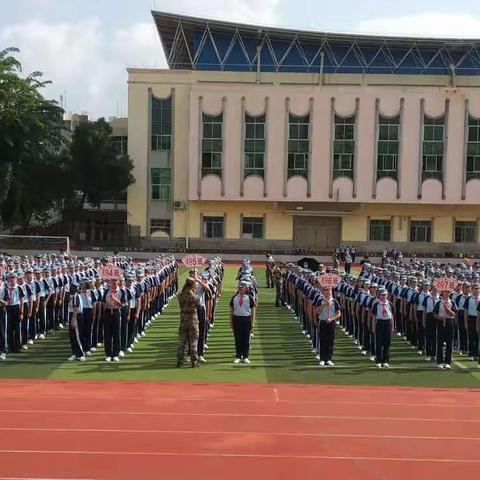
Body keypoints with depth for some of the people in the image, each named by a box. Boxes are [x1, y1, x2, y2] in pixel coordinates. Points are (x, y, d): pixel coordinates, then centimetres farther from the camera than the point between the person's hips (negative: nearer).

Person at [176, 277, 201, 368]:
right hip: (193, 320, -3)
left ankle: (179, 361, 13)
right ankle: (194, 362, 8)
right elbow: (199, 306, 0)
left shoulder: (180, 295, -6)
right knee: (193, 342, 5)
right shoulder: (195, 296, -15)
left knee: (181, 342, 10)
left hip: (183, 320, 3)